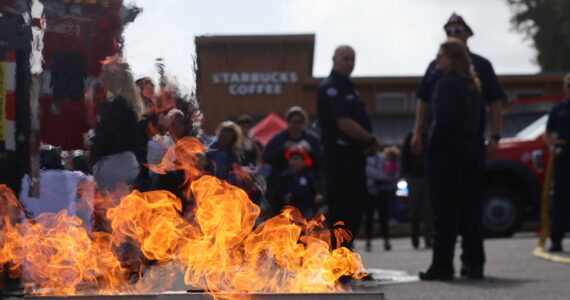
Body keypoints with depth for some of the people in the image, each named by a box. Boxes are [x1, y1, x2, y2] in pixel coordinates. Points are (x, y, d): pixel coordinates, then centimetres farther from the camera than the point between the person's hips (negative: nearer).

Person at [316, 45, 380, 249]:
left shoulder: (347, 87, 20)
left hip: (354, 154, 10)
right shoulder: (330, 88, -10)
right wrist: (372, 140, -10)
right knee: (342, 211, -9)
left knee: (355, 209, 12)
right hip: (340, 155, -10)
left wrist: (370, 144, 2)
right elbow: (344, 124, -19)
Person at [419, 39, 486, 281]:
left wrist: (432, 144, -11)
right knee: (471, 209, 9)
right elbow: (481, 120, 16)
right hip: (472, 151, 8)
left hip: (447, 152, -8)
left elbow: (443, 121, -20)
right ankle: (475, 265, 10)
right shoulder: (472, 86, 14)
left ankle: (442, 266, -5)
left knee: (445, 210, -6)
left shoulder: (446, 84, -13)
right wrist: (474, 142, 17)